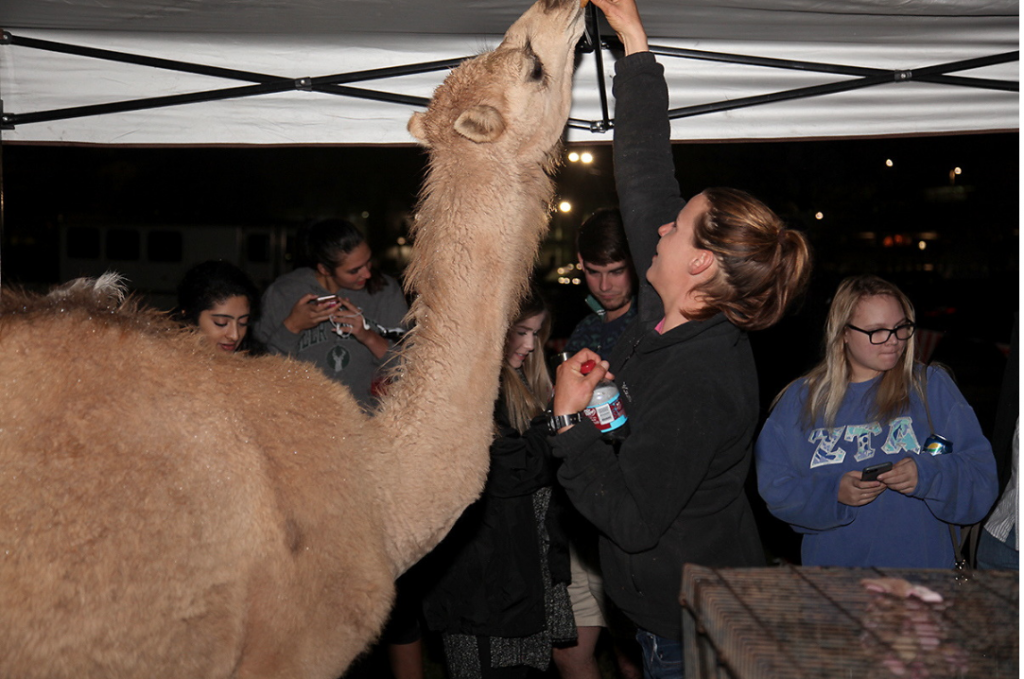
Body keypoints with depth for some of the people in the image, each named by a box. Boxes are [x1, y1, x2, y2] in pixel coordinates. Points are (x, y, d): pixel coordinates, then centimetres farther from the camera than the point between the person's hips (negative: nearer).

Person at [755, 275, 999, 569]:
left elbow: (981, 475, -7)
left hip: (923, 563, 0)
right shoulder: (801, 399, -1)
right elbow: (774, 487, -6)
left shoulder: (932, 387, -1)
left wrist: (926, 474, -25)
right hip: (830, 560, 0)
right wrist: (832, 493, -22)